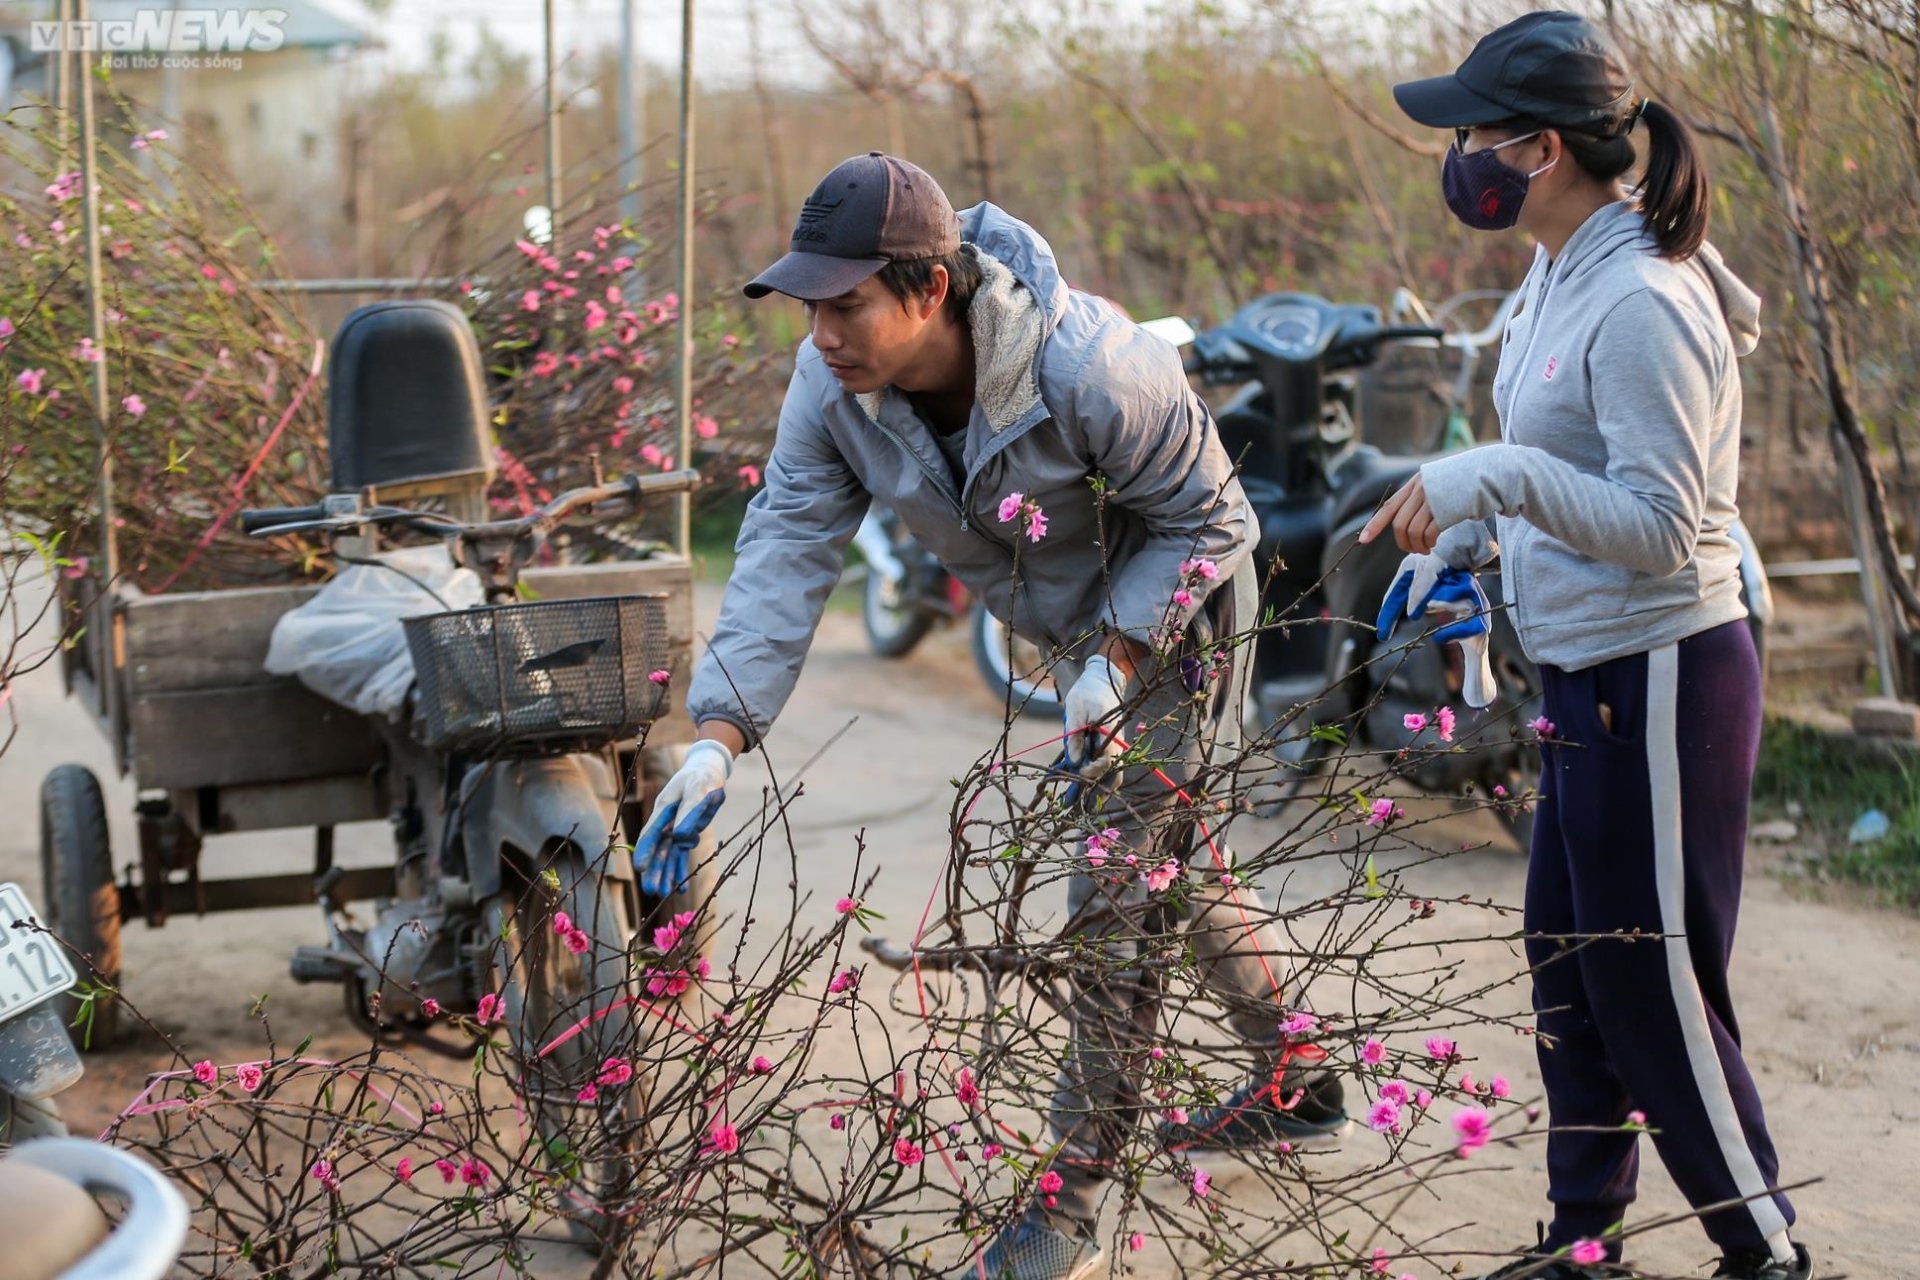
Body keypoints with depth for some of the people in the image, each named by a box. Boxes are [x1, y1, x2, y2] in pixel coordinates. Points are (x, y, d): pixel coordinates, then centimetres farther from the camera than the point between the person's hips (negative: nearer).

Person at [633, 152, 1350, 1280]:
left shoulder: (1090, 368, -37)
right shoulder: (835, 382, -20)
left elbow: (1206, 516, -23)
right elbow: (787, 550, -22)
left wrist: (1117, 660, -30)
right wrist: (718, 736, -31)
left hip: (1175, 614, -7)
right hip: (1087, 632, 7)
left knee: (1113, 898, -10)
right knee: (1168, 857, 21)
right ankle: (1295, 1089, 41)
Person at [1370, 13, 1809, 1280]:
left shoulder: (1641, 305, -22)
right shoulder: (1561, 274, 8)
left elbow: (1663, 525, -25)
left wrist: (1495, 475, -32)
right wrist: (1463, 537, 17)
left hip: (1660, 683, -10)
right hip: (1591, 677, 10)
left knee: (1656, 988, 1)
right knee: (1569, 964, 18)